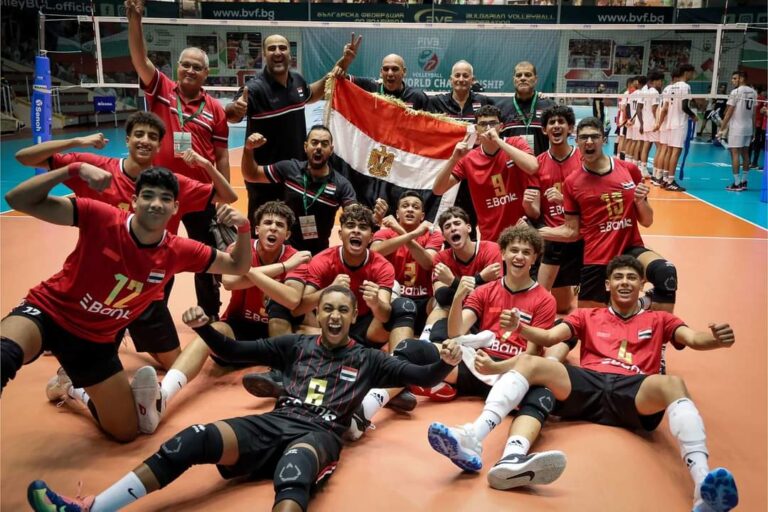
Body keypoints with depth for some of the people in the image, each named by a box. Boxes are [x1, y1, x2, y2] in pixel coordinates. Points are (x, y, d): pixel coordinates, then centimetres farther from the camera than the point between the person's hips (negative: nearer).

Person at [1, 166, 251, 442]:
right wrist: (74, 169, -37)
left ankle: (76, 389, 36)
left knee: (127, 431, 12)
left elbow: (237, 266, -1)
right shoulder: (100, 217, -21)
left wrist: (243, 227, -20)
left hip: (96, 339, 5)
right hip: (48, 311, -4)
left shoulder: (178, 252, -10)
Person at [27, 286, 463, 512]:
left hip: (320, 435, -2)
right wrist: (204, 327, 2)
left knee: (294, 463, -41)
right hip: (273, 425, 2)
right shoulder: (296, 345, 20)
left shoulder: (367, 360, 16)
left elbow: (421, 377, 11)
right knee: (197, 438, -24)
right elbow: (234, 352, 19)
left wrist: (445, 363, -10)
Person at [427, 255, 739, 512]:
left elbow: (693, 339, 11)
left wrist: (715, 338, -15)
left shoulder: (659, 320, 28)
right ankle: (472, 439, -43)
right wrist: (518, 326, -10)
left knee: (672, 384, -34)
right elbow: (549, 337, 12)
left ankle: (704, 487, -56)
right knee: (528, 362, -22)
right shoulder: (587, 316, 27)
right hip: (586, 385, 1)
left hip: (635, 392, -1)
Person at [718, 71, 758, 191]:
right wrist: (753, 128, 18)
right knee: (745, 154, 12)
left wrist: (721, 129, -8)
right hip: (748, 128, 7)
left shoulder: (735, 92, -11)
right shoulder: (753, 92, 10)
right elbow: (753, 112, 12)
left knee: (735, 153, -5)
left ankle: (736, 184, -7)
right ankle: (743, 182, 17)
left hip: (736, 127, -7)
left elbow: (729, 113, -12)